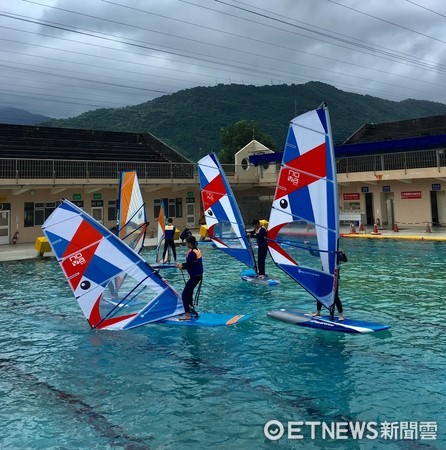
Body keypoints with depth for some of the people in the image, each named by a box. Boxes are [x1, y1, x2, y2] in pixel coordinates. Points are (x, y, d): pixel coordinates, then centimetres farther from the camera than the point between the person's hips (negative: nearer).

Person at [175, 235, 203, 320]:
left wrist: (181, 266, 2)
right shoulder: (197, 250, 8)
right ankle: (191, 308, 45)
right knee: (189, 292, 28)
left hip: (195, 277, -10)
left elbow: (188, 265, -18)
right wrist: (182, 264, 7)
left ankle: (187, 315, -10)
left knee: (184, 295, -8)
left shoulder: (192, 253, -22)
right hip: (198, 275, 10)